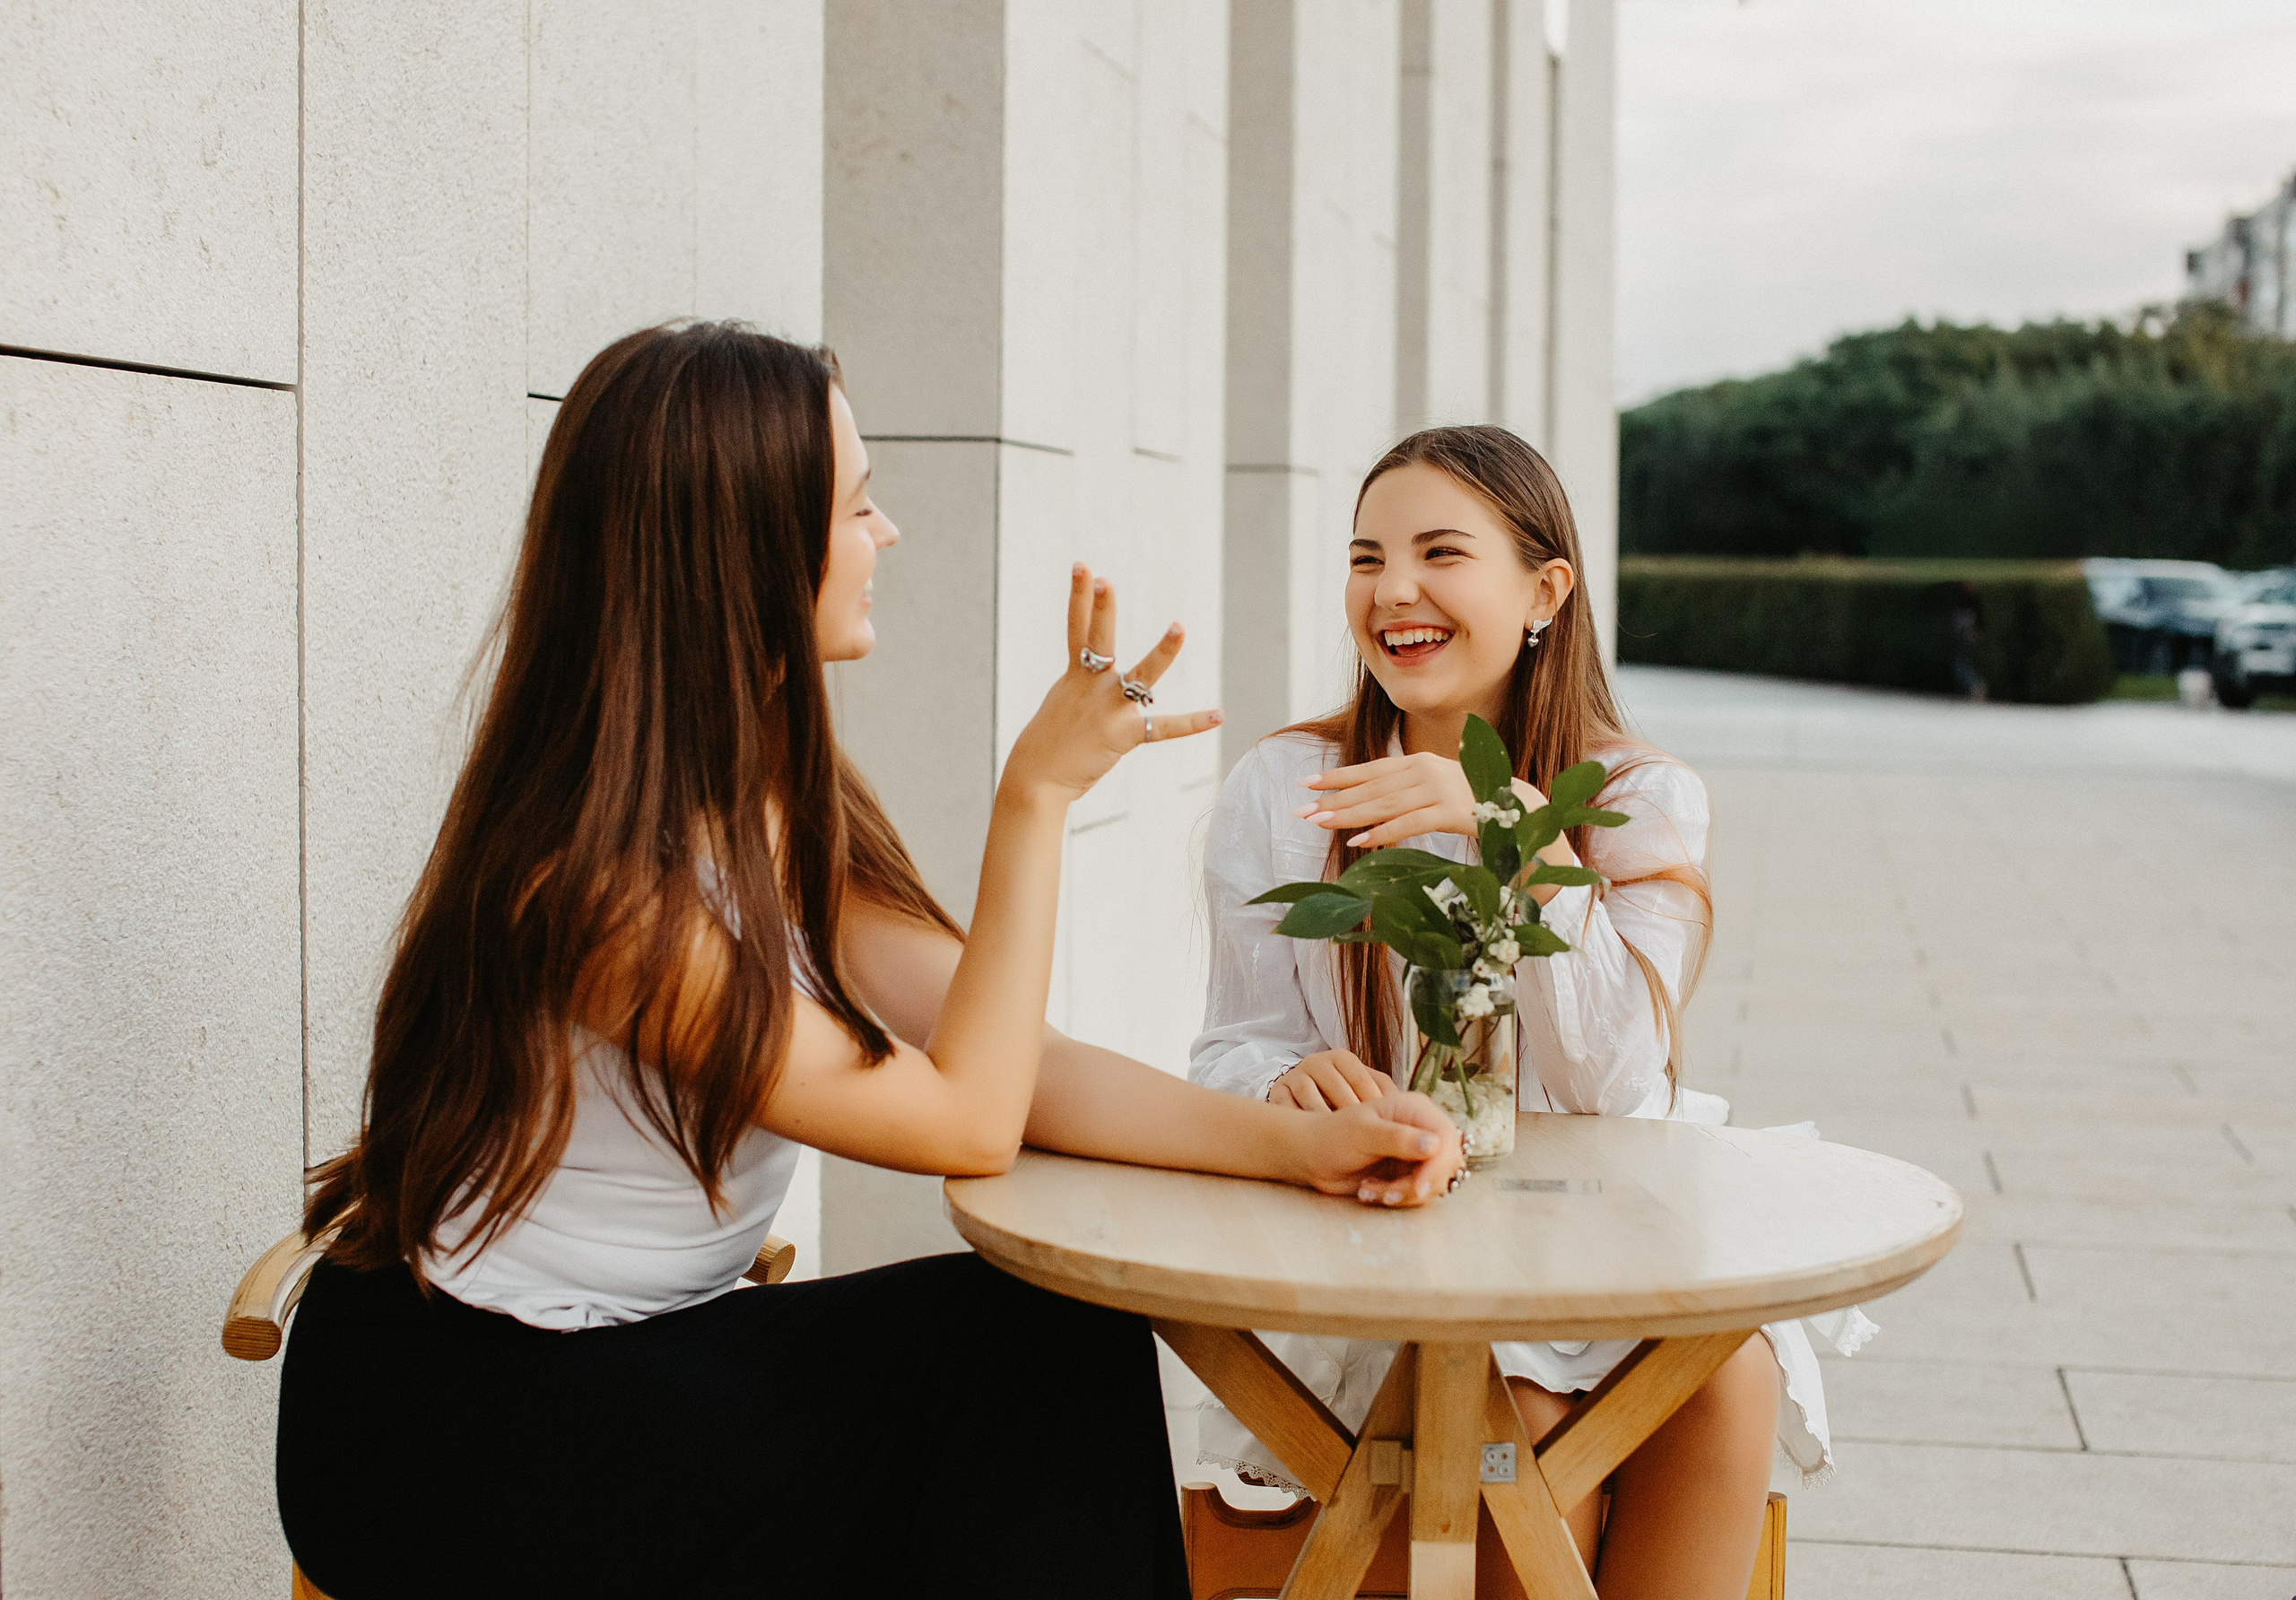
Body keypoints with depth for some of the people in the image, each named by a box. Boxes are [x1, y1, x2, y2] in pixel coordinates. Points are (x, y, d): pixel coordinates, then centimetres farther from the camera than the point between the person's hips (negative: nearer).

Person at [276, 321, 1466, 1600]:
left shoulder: (781, 804, 2)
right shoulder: (606, 875, -25)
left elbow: (1011, 1059, -2)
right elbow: (969, 1120, -20)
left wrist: (1292, 1142, -14)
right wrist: (1038, 795, -20)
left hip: (634, 1361, 8)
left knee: (1065, 1339, -9)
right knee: (1042, 1349, -14)